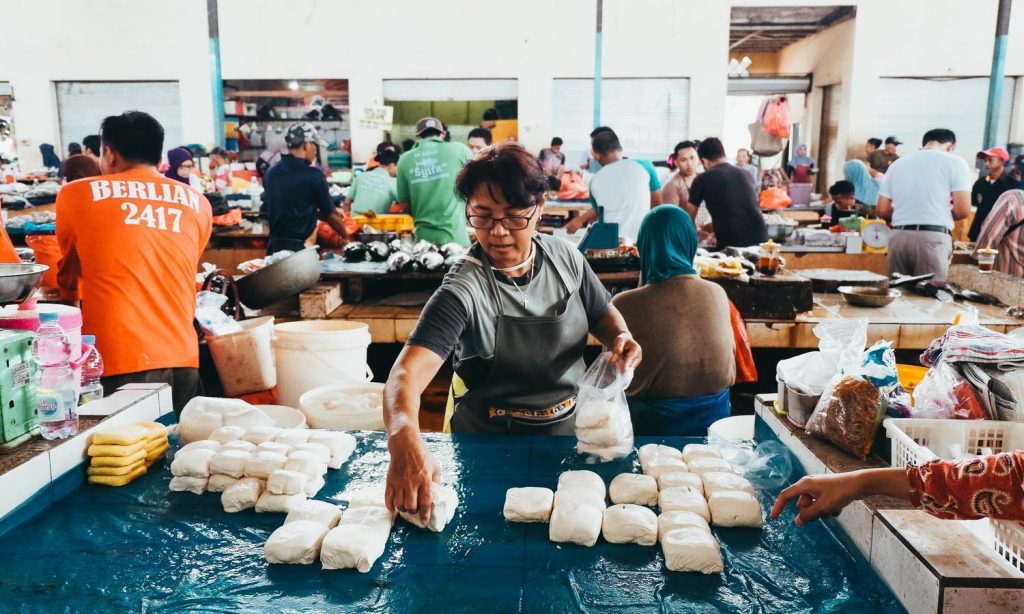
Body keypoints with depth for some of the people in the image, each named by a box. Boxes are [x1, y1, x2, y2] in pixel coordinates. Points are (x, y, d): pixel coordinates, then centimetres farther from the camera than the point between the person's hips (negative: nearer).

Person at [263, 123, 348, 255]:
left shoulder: (270, 174, 6)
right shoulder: (313, 176, -11)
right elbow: (330, 214, 0)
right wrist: (345, 237, 17)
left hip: (274, 244, 6)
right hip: (299, 247, -6)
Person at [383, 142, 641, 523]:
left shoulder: (564, 257, -6)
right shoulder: (464, 291, -23)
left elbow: (602, 314, 12)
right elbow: (407, 374, -36)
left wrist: (621, 337, -11)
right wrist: (404, 441, -56)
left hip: (570, 426, 4)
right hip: (493, 442, -3)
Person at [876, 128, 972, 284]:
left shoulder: (897, 164, 18)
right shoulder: (954, 162, 5)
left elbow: (881, 210, 13)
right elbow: (963, 210, -3)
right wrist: (943, 214, 17)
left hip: (899, 236, 4)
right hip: (933, 238, -4)